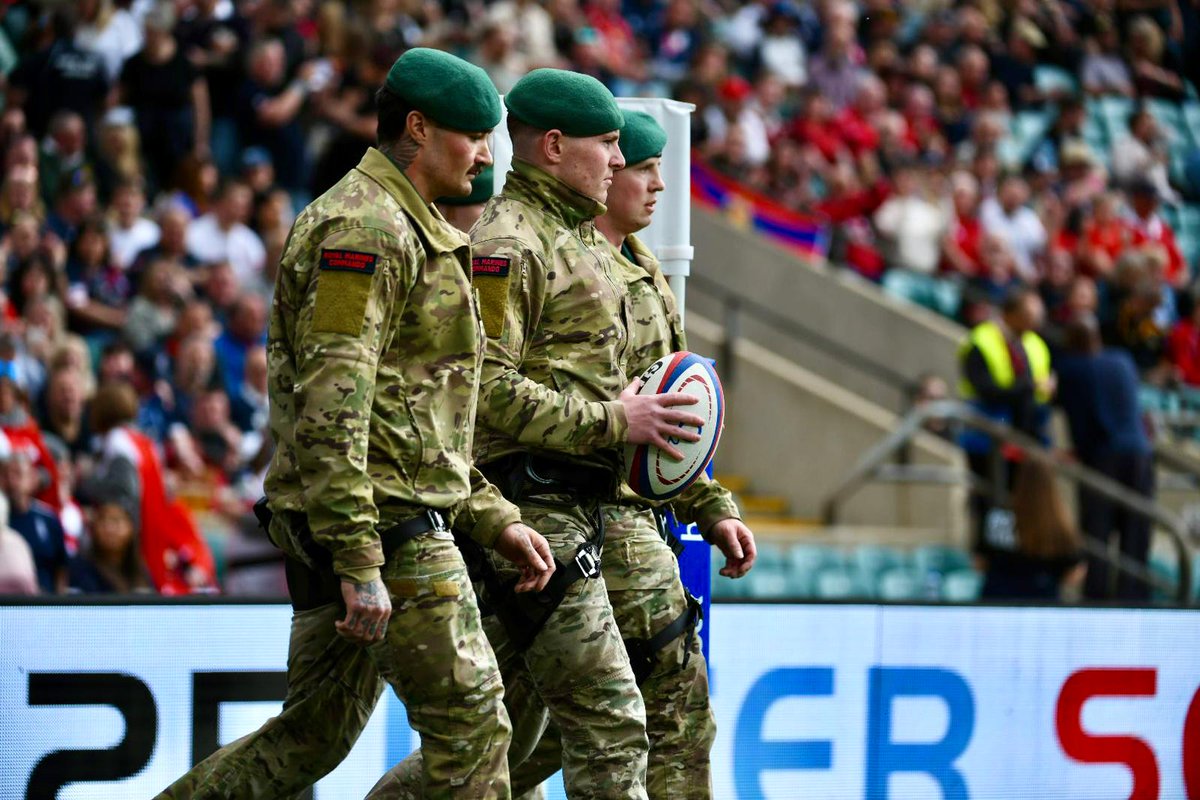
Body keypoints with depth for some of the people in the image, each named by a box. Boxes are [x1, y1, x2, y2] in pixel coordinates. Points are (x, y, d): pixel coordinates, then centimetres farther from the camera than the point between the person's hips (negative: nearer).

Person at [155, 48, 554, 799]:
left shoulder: (408, 231, 22)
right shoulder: (365, 228, -13)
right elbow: (331, 406, -22)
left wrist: (494, 518, 20)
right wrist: (360, 563, -25)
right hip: (384, 522, -11)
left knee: (316, 733, 13)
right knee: (471, 725, -6)